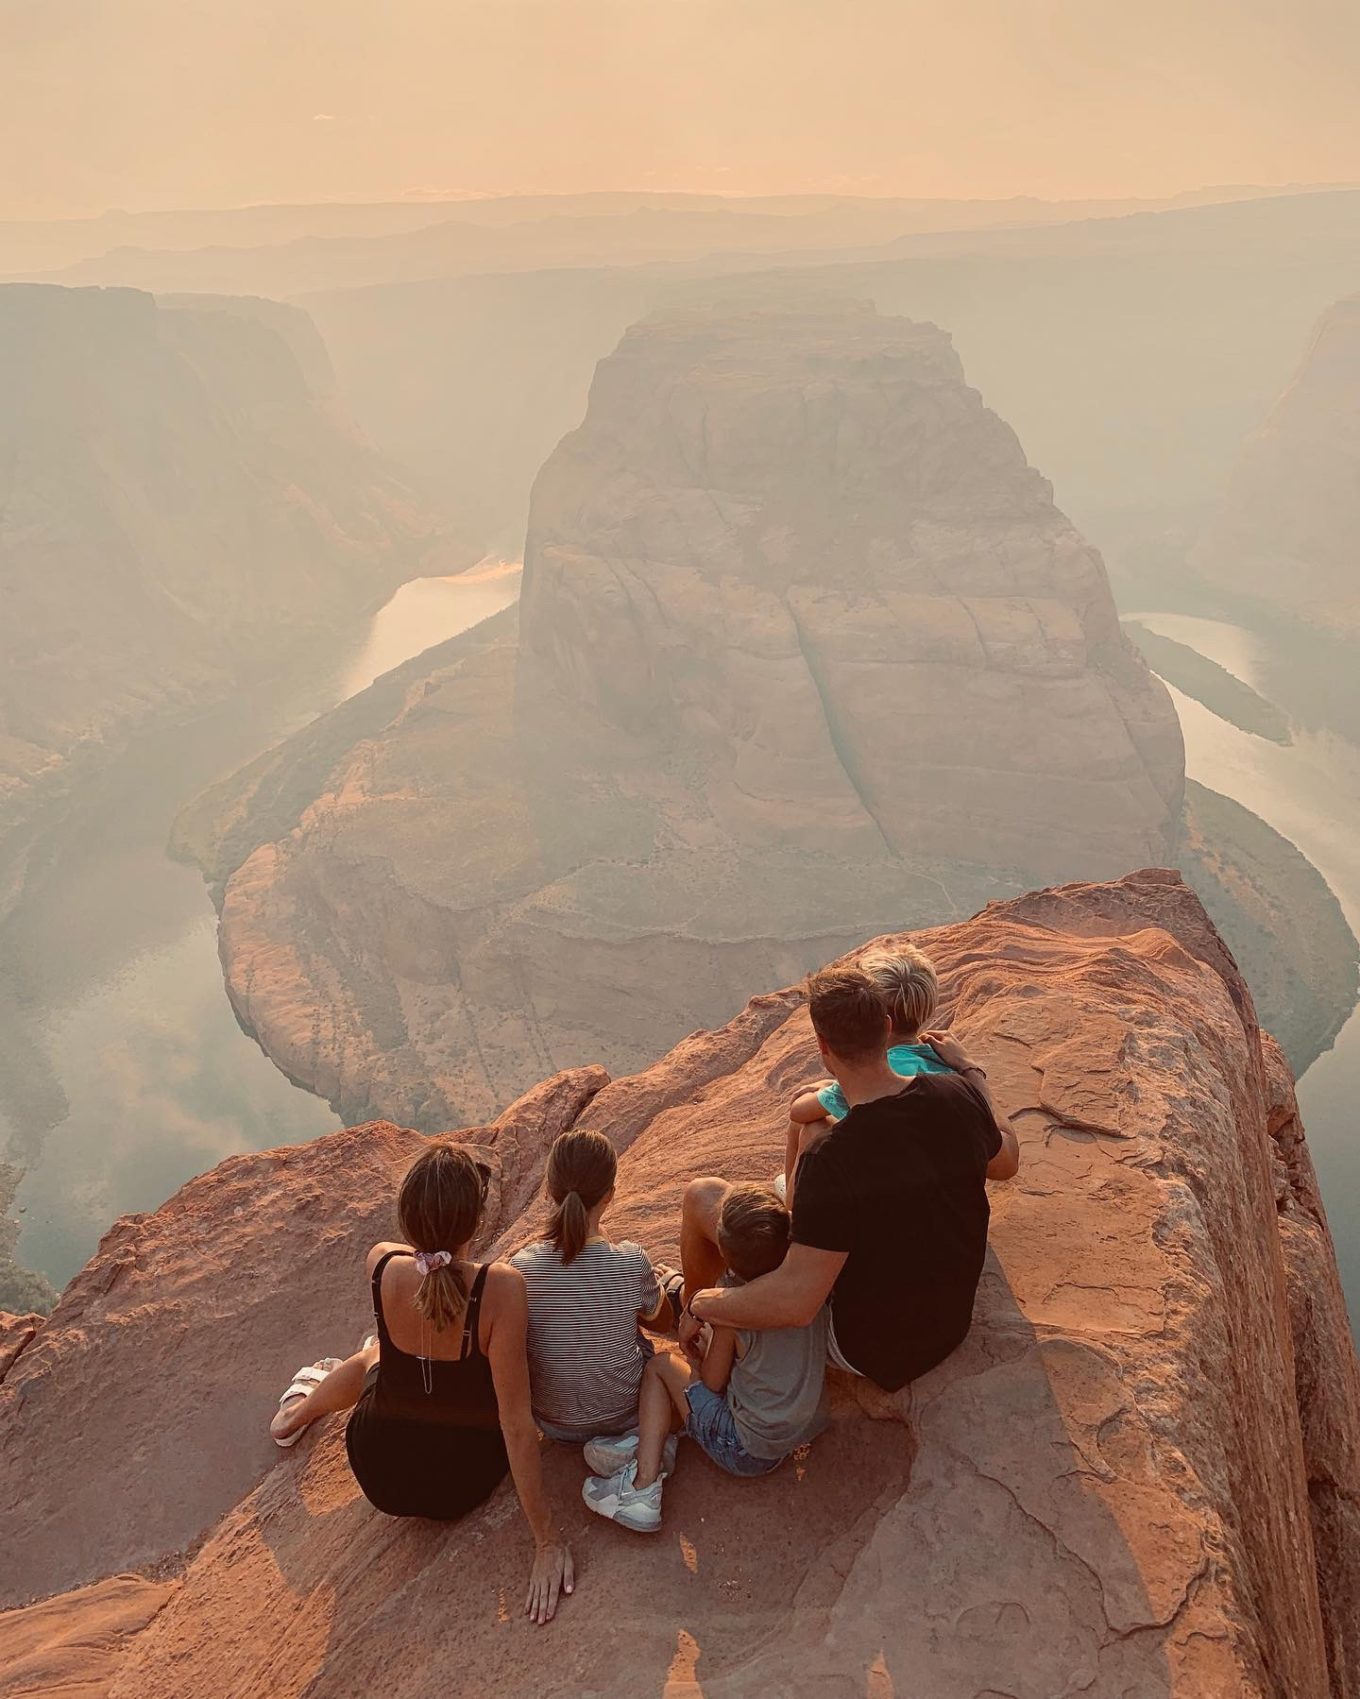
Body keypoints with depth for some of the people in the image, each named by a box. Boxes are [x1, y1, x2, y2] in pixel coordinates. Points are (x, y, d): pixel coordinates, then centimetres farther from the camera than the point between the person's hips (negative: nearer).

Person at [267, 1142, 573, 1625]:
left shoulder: (381, 1265, -24)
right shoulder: (500, 1287, -34)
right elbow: (516, 1424, -29)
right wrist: (548, 1541, -22)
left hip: (380, 1476, 1)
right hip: (466, 1482, -1)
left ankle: (296, 1415, 67)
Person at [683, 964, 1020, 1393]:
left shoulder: (831, 1160, -35)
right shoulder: (957, 1096, -17)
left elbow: (795, 1302, -33)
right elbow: (1006, 1161, 5)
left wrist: (701, 1305, -16)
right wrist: (972, 1071, 17)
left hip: (867, 1351, -6)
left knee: (702, 1194, 1)